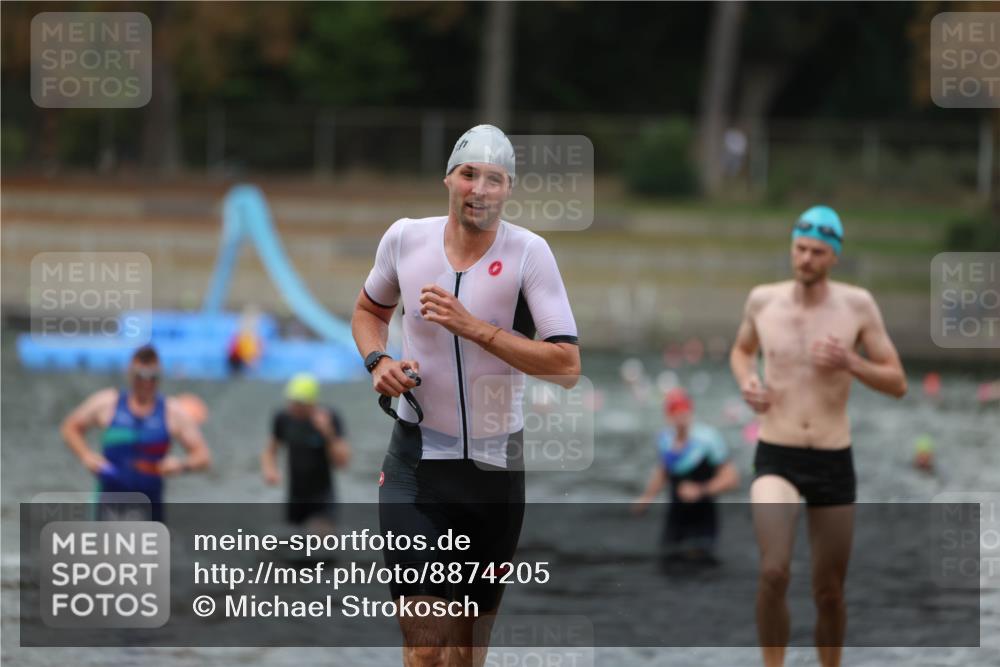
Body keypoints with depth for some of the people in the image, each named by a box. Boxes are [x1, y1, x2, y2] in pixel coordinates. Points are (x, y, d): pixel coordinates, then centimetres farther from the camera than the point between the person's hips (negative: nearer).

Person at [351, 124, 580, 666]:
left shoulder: (528, 252, -10)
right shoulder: (404, 238, -3)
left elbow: (567, 366, -17)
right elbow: (369, 310, 18)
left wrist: (474, 328, -24)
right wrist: (378, 361, -3)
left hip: (496, 466, 0)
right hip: (417, 460, 0)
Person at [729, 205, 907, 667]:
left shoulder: (857, 305, -3)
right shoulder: (763, 300, 0)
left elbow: (897, 384, 0)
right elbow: (741, 350, 22)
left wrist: (850, 363, -19)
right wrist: (746, 382, -1)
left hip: (834, 462, 1)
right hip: (775, 460, -1)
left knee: (829, 592, 10)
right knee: (774, 571, -24)